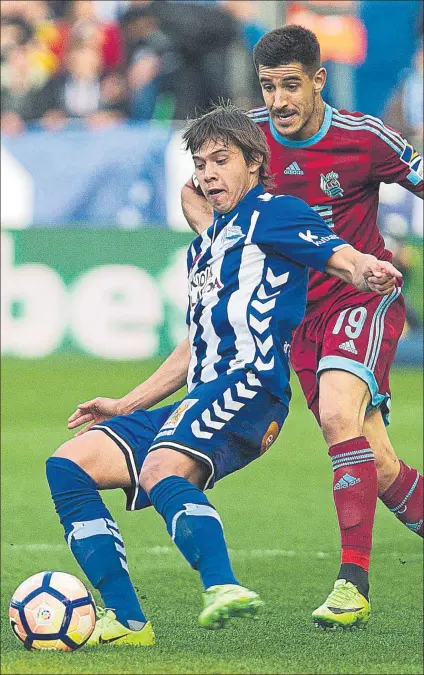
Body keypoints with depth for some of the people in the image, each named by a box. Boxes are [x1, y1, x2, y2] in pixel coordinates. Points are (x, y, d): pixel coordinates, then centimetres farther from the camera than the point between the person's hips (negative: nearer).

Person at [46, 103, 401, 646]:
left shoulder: (273, 214, 4)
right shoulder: (204, 246, 28)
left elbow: (337, 254, -14)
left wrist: (366, 272, -38)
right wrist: (125, 406, 34)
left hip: (250, 383, -9)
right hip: (201, 397, 9)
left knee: (161, 470, -36)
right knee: (68, 466, -2)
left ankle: (223, 587, -51)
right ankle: (125, 621, -10)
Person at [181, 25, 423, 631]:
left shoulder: (364, 138, -12)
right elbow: (193, 193, 13)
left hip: (363, 298, -4)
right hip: (300, 313, 4)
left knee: (338, 414, -30)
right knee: (376, 466, 0)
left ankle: (353, 579, -30)